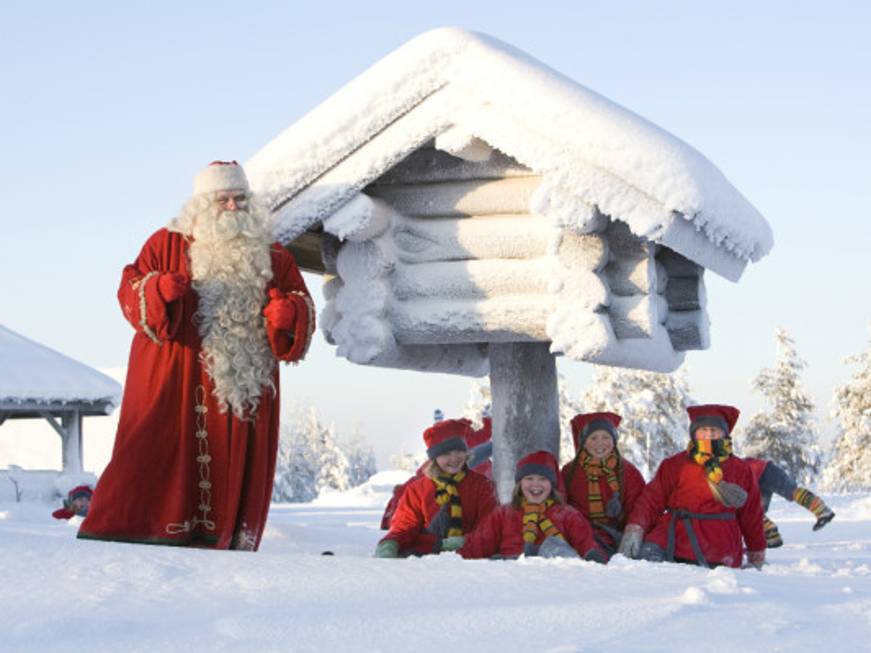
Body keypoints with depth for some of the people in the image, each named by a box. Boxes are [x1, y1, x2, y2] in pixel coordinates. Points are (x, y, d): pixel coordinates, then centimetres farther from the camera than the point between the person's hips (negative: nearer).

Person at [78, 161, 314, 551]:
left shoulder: (273, 258, 16)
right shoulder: (167, 244, 9)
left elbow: (302, 308, 14)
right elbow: (130, 289, 6)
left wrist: (290, 313, -10)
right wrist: (158, 291, -16)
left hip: (247, 384, 3)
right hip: (173, 383, -3)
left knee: (237, 464, 1)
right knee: (157, 452, -11)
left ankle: (224, 542, 7)